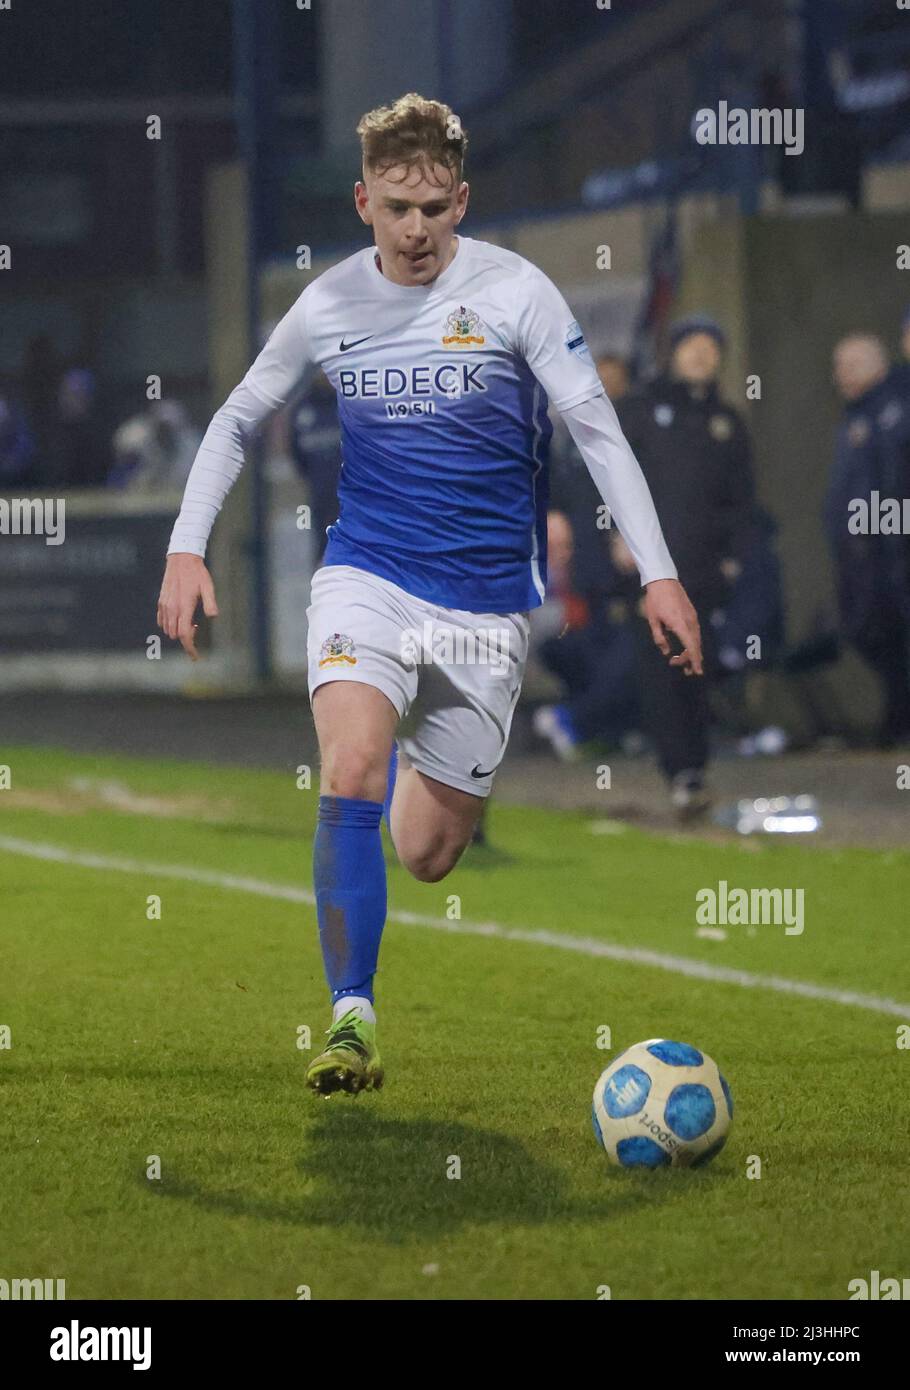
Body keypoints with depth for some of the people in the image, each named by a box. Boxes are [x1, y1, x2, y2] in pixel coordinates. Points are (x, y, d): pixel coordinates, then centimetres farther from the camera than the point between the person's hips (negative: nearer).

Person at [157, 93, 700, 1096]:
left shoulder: (515, 292, -7)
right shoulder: (328, 307, 1)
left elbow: (598, 431, -7)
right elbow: (237, 421, 15)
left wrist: (658, 574, -15)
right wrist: (187, 547, 5)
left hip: (486, 602, -1)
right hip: (367, 575, 1)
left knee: (426, 855, 5)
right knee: (352, 770, -27)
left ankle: (426, 774, 44)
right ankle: (351, 1022, -25)